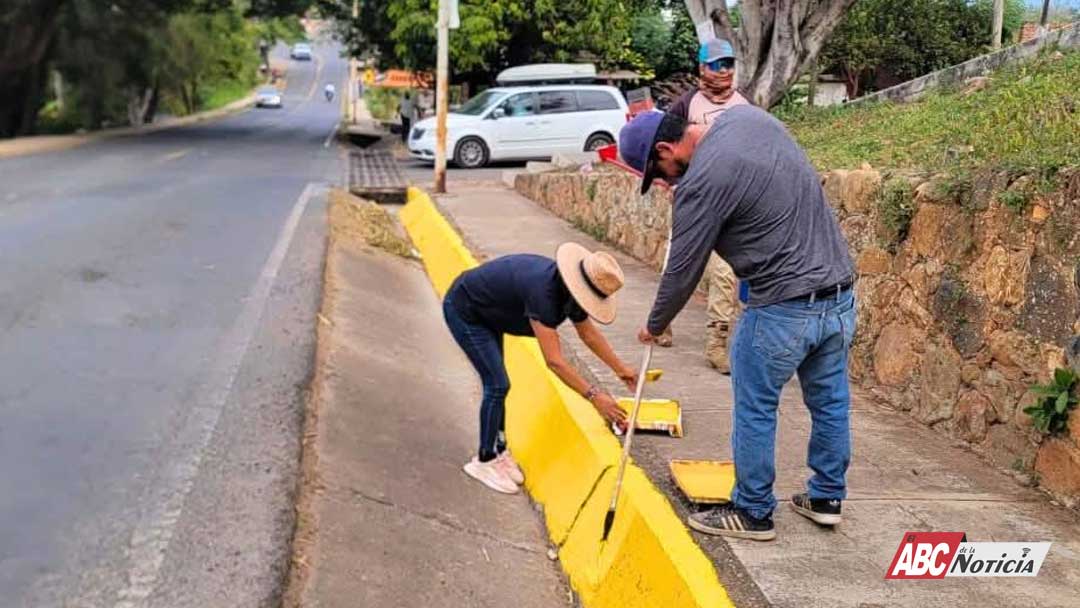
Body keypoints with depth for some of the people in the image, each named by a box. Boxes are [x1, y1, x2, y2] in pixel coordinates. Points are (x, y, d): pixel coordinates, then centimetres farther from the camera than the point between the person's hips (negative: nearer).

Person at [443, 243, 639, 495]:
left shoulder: (569, 288, -11)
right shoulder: (543, 292, -37)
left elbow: (588, 333, 8)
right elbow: (554, 361, -38)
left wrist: (620, 368, 9)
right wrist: (594, 395, -37)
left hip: (486, 313, 9)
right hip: (463, 311, -9)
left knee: (495, 383, 15)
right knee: (498, 385, -10)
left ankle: (498, 450, 29)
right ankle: (484, 462, 4)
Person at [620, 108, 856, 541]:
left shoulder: (702, 182, -19)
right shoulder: (747, 114, 4)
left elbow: (683, 270, -9)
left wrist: (655, 326, 7)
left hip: (784, 307, -9)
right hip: (841, 293, 9)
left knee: (755, 410, 8)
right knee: (830, 401, 19)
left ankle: (753, 513, 20)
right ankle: (826, 498, 34)